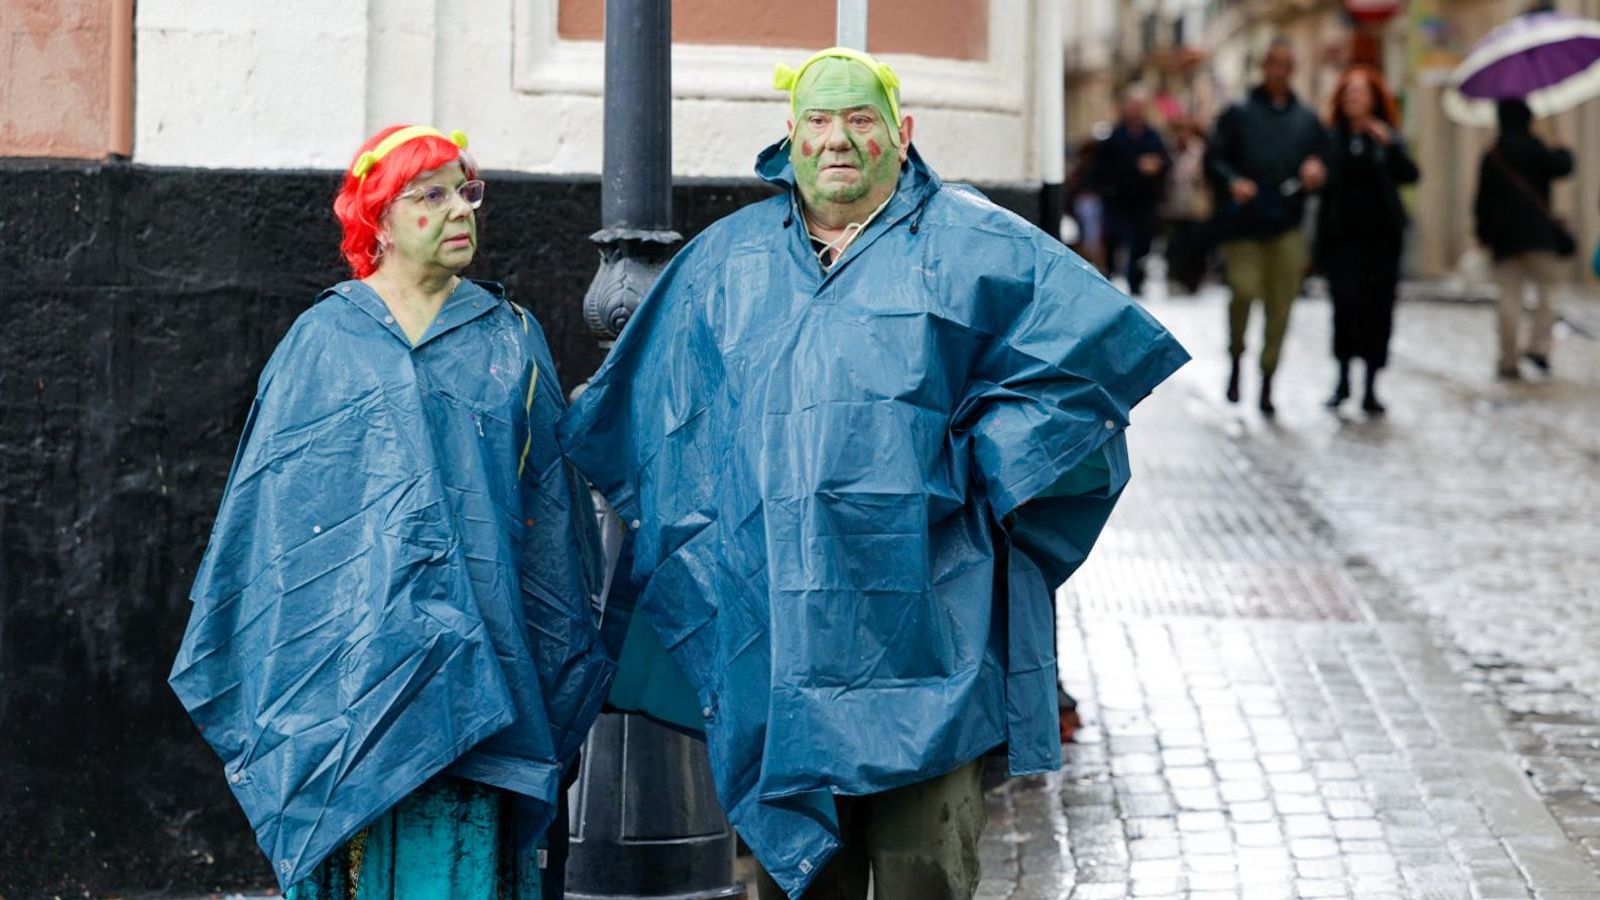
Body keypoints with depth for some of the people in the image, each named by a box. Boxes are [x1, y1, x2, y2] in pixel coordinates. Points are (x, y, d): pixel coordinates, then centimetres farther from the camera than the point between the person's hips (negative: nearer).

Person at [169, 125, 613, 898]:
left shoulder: (510, 341, 12)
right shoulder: (323, 342, 8)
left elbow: (550, 506, 13)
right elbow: (272, 503, 9)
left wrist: (560, 657, 9)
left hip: (468, 651, 1)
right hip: (349, 648, -1)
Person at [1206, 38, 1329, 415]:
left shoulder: (1307, 119, 16)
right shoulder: (1239, 113, 5)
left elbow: (1320, 162, 20)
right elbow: (1214, 158, 1)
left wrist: (1315, 171, -4)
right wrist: (1233, 182, -18)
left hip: (1286, 227, 3)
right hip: (1243, 224, -3)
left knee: (1280, 306, 0)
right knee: (1244, 290, -17)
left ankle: (1267, 380, 10)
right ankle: (1236, 361, 7)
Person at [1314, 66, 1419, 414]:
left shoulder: (1387, 138, 4)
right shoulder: (1331, 138, 4)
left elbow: (1410, 175, -10)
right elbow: (1322, 182, 2)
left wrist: (1390, 146, -26)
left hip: (1381, 238, 1)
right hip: (1342, 238, -1)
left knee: (1377, 310, 1)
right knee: (1346, 305, -11)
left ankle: (1370, 388, 9)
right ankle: (1343, 380, 5)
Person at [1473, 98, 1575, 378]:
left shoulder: (1491, 157, 13)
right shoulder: (1531, 146, -4)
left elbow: (1482, 201, 14)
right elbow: (1561, 167, -11)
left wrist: (1484, 234, 21)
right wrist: (1562, 152, 11)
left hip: (1503, 238, 5)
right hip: (1538, 233, -5)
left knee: (1509, 296, 3)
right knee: (1547, 288, 2)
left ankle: (1508, 360, 0)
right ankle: (1539, 345, -13)